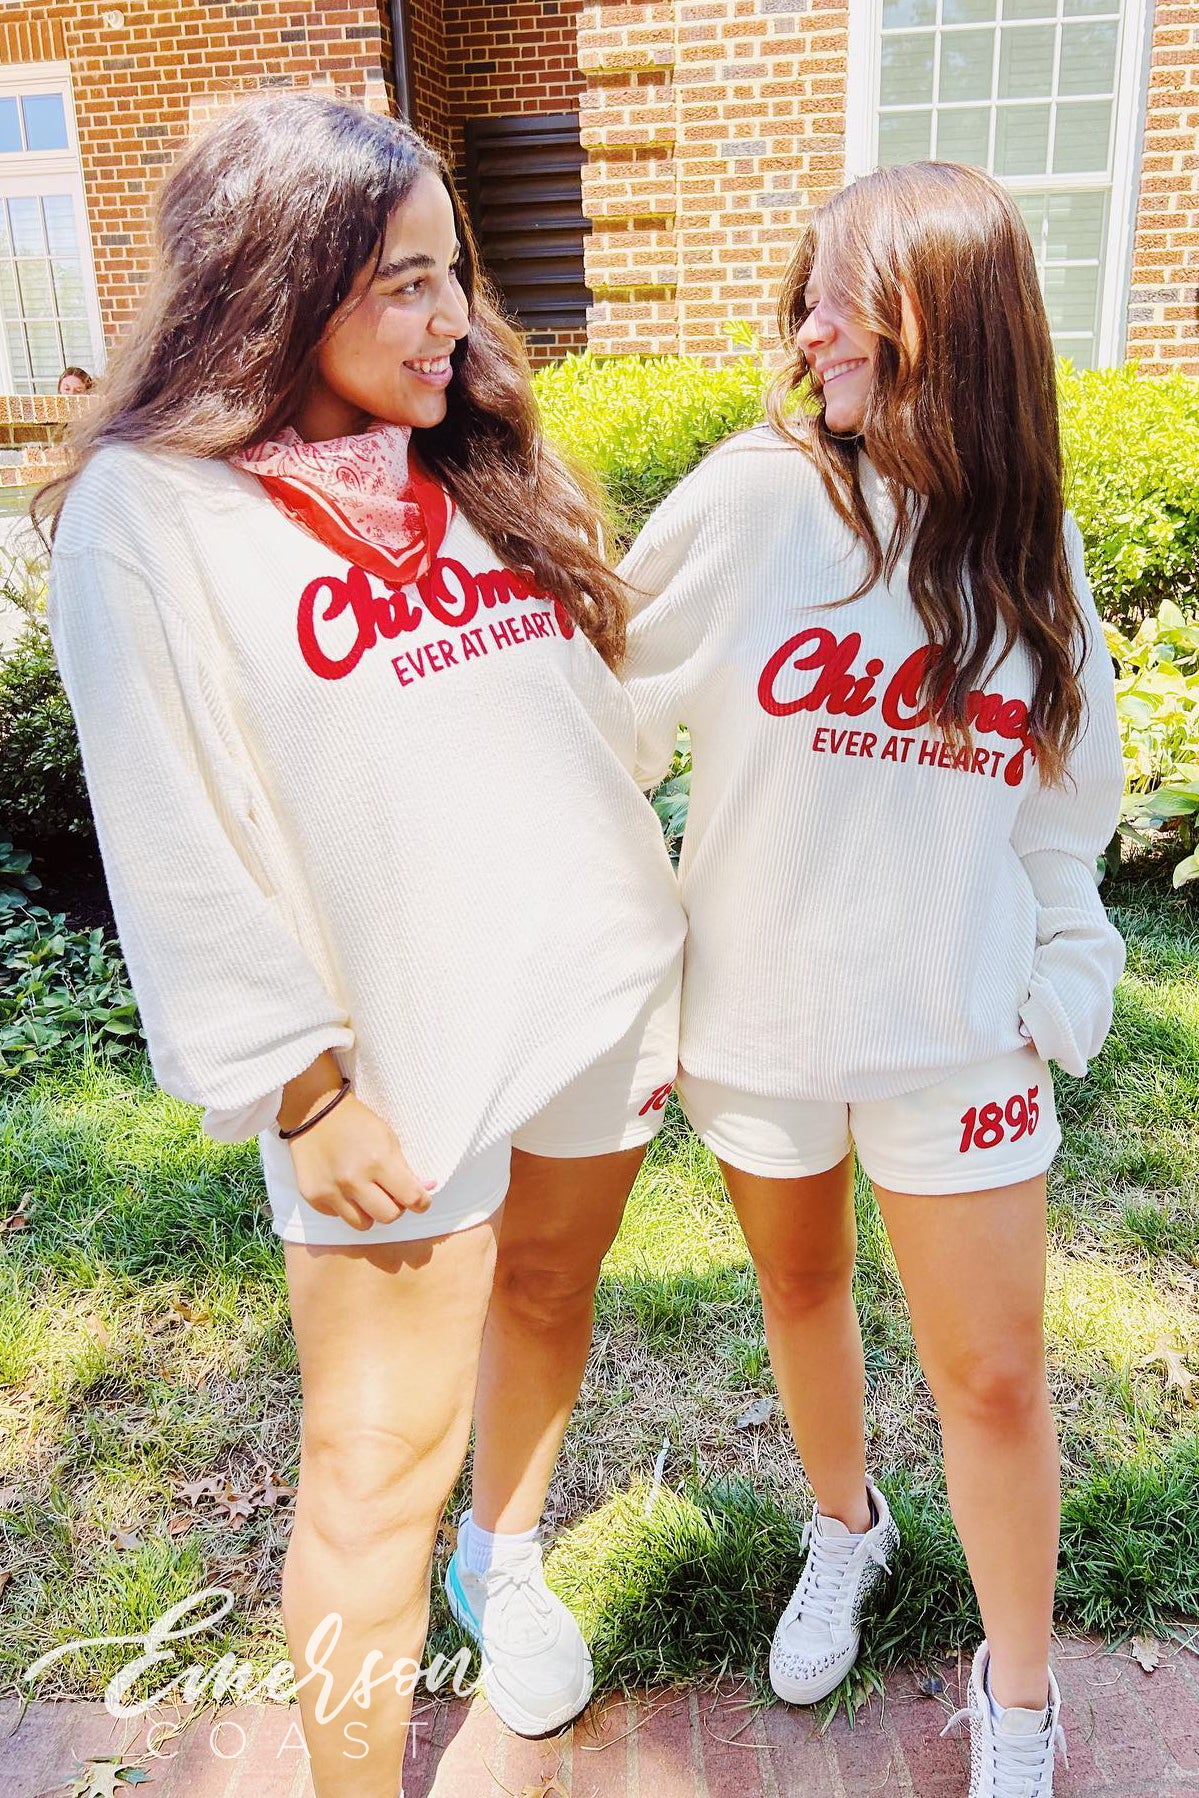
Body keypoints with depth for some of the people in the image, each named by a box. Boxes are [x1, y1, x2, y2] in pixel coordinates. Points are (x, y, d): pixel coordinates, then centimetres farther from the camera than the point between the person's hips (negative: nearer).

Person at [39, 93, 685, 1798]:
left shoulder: (479, 464, 9)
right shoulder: (148, 515, -9)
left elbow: (596, 726, 12)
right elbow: (176, 857, -12)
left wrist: (659, 959, 12)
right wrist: (302, 1089, -13)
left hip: (597, 1005, 6)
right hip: (397, 1064, -6)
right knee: (379, 1458, 3)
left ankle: (508, 1561, 51)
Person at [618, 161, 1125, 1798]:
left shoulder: (1029, 544, 0)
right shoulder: (747, 501, -11)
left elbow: (1061, 796, 8)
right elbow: (618, 730, -6)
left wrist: (1069, 978, 3)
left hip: (960, 1031, 1)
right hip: (759, 1012, -1)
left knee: (994, 1377, 8)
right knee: (800, 1288, 20)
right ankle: (844, 1528, 51)